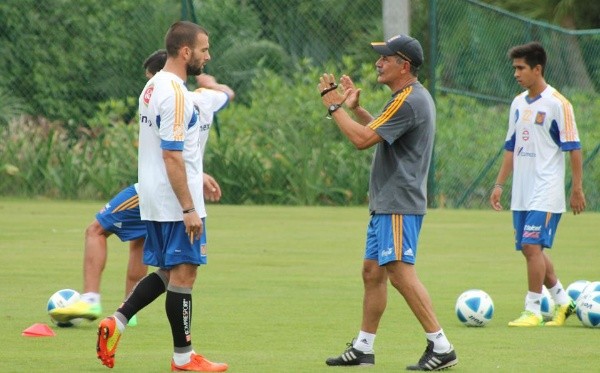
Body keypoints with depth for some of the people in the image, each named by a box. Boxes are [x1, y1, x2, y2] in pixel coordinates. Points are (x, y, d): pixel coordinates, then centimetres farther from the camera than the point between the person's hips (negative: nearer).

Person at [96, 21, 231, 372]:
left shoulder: (155, 87, 11)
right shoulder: (176, 95, -19)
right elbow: (171, 156, -22)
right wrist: (189, 209, -21)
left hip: (154, 200, 10)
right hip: (177, 203, -10)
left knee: (168, 272, 18)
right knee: (183, 274, -1)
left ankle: (116, 323, 8)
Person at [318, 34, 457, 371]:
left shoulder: (409, 101, -17)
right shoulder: (413, 97, 17)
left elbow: (363, 139, -21)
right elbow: (378, 132, 31)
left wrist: (335, 106, -10)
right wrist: (355, 107, 20)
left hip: (399, 206, -11)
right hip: (387, 204, 11)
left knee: (401, 272, -15)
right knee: (373, 272, 15)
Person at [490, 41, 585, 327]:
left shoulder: (557, 104, -10)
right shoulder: (518, 104, 12)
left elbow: (573, 148, -9)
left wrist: (577, 189, -11)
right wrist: (499, 184, 14)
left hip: (546, 193, -8)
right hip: (521, 193, 8)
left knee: (533, 246, -13)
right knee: (530, 249, 9)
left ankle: (533, 311, -8)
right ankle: (563, 302, 23)